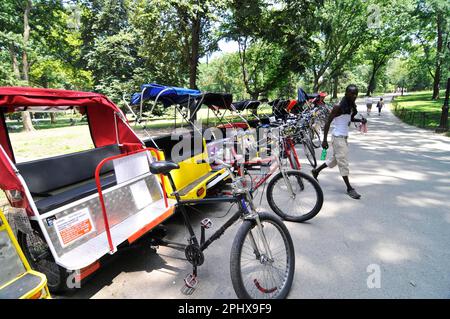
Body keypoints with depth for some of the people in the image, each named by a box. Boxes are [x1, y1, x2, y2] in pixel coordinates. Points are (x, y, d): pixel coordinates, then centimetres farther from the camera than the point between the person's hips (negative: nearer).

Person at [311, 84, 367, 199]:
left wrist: (360, 120, 3)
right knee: (343, 162, -3)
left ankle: (316, 171, 37)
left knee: (335, 160, 20)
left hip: (344, 137, 9)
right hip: (338, 138, -9)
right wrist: (325, 140, -19)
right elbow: (328, 122, -16)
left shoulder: (352, 107, 8)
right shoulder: (338, 107, -16)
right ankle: (349, 188, 7)